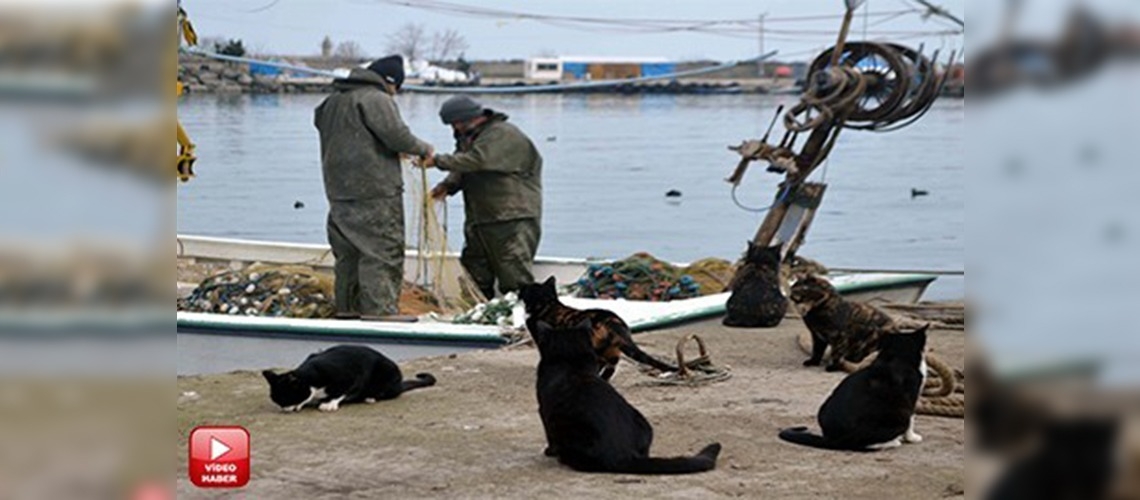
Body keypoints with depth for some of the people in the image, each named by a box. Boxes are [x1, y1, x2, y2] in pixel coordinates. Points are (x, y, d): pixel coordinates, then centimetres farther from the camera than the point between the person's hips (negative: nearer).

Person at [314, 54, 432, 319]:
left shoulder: (334, 100, 17)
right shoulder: (377, 99, -11)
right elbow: (397, 135, -19)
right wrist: (423, 149, -1)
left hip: (339, 192, 9)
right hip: (376, 192, -8)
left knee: (348, 257, 16)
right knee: (381, 257, -7)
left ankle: (346, 311, 22)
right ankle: (380, 314, -11)